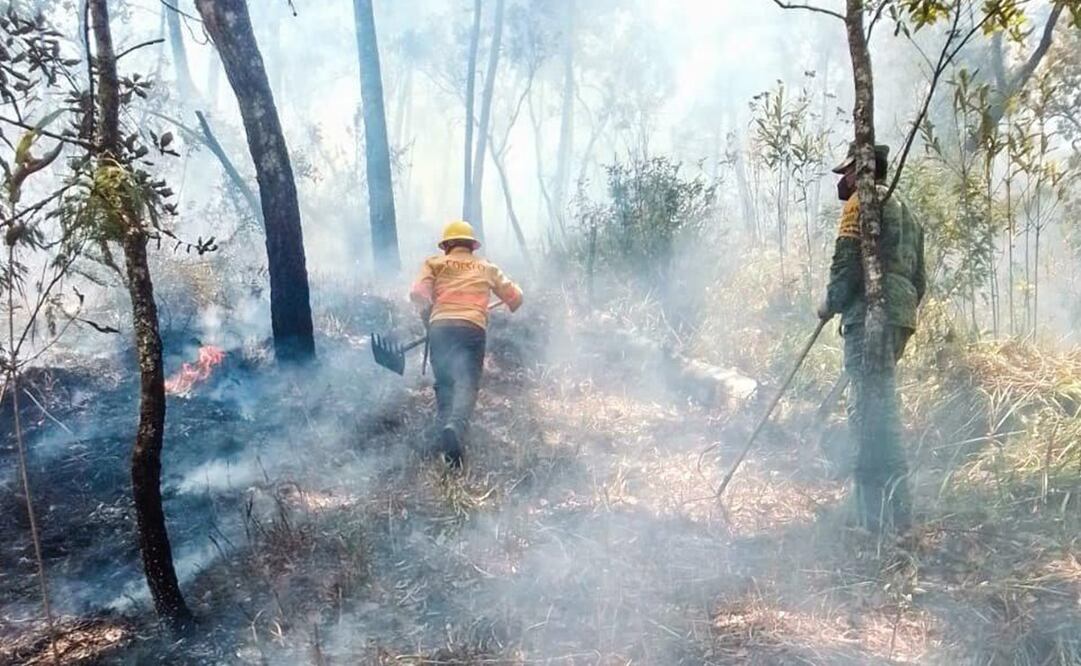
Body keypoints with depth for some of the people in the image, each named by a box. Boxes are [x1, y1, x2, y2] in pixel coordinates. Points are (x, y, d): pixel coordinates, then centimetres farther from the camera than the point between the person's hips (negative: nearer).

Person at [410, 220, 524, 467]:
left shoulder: (434, 263, 19)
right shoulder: (487, 267, 24)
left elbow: (418, 293, 2)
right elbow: (515, 297, 24)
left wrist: (428, 318, 18)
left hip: (440, 326, 1)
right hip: (473, 328, -1)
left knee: (444, 384, 16)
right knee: (467, 384, -12)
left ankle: (445, 425, 3)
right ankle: (456, 425, -38)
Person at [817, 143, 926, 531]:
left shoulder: (862, 203, -2)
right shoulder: (904, 212, 27)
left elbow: (848, 260, -13)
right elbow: (919, 277, 25)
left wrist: (831, 303, -1)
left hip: (869, 317, -10)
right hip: (900, 318, 10)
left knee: (874, 412, -12)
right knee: (867, 409, 14)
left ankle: (895, 513, -15)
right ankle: (872, 508, 17)